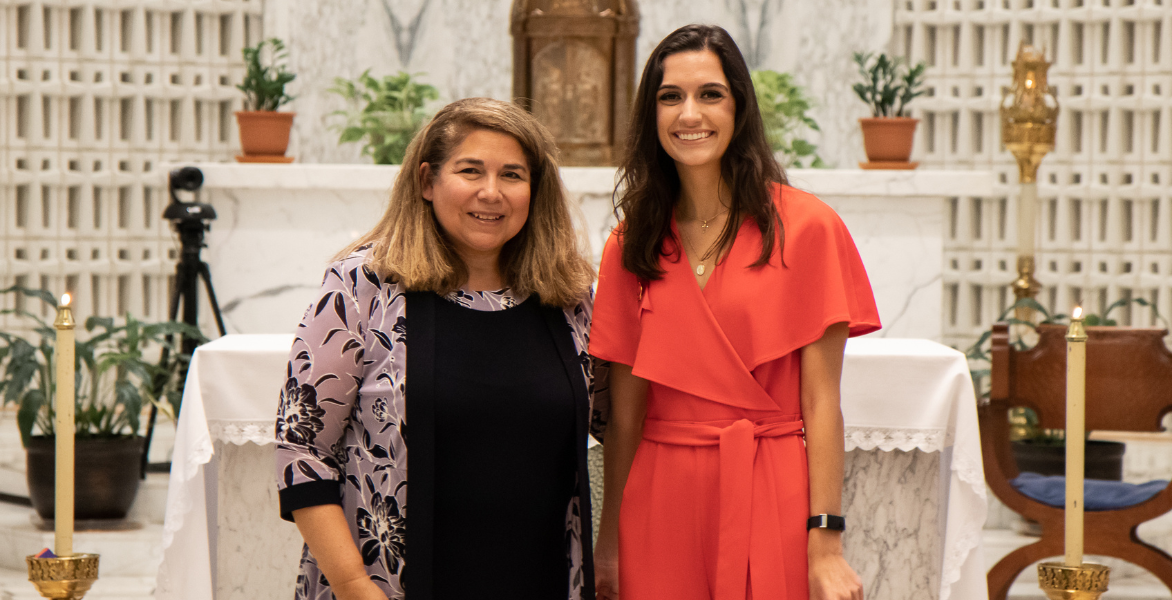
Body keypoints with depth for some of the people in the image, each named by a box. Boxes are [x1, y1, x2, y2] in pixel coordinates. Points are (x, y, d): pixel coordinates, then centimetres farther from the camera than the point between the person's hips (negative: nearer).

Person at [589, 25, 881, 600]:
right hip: (660, 503, 3)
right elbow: (624, 412, 7)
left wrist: (825, 544, -12)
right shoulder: (631, 244, 7)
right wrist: (608, 544, 4)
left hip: (771, 494, -3)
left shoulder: (805, 226, -4)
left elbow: (821, 402, -7)